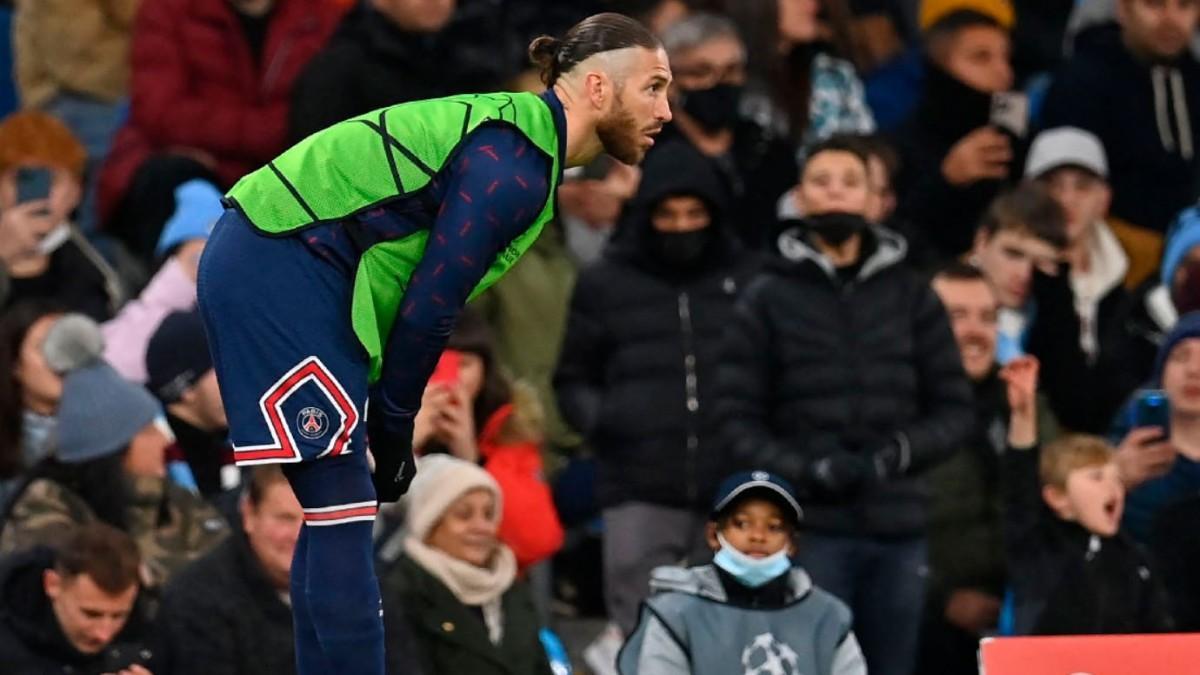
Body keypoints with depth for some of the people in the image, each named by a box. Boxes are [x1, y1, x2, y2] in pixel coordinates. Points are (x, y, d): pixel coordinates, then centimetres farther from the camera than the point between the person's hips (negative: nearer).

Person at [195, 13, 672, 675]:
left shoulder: (519, 138, 15)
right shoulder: (516, 166, -16)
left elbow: (428, 300, 18)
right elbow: (429, 308, -16)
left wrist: (390, 425, 15)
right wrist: (395, 428, -5)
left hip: (262, 269, 10)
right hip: (283, 274, -10)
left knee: (337, 512, 11)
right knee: (344, 509, -11)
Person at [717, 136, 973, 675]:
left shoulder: (910, 296, 12)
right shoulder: (768, 300, 5)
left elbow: (954, 408, 10)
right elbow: (738, 419, 1)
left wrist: (899, 453, -8)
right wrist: (803, 471, -14)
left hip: (898, 528, 3)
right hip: (810, 529, -3)